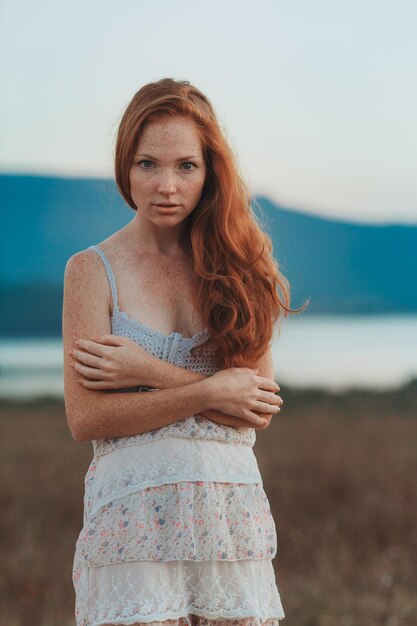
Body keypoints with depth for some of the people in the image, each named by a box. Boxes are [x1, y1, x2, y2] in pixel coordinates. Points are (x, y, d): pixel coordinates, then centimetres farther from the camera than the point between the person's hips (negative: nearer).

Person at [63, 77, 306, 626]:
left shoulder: (236, 267, 9)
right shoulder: (93, 270, 1)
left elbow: (259, 410, 0)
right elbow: (85, 417, -8)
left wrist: (149, 372, -9)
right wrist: (211, 391, -9)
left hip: (234, 517, 3)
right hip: (133, 518, -2)